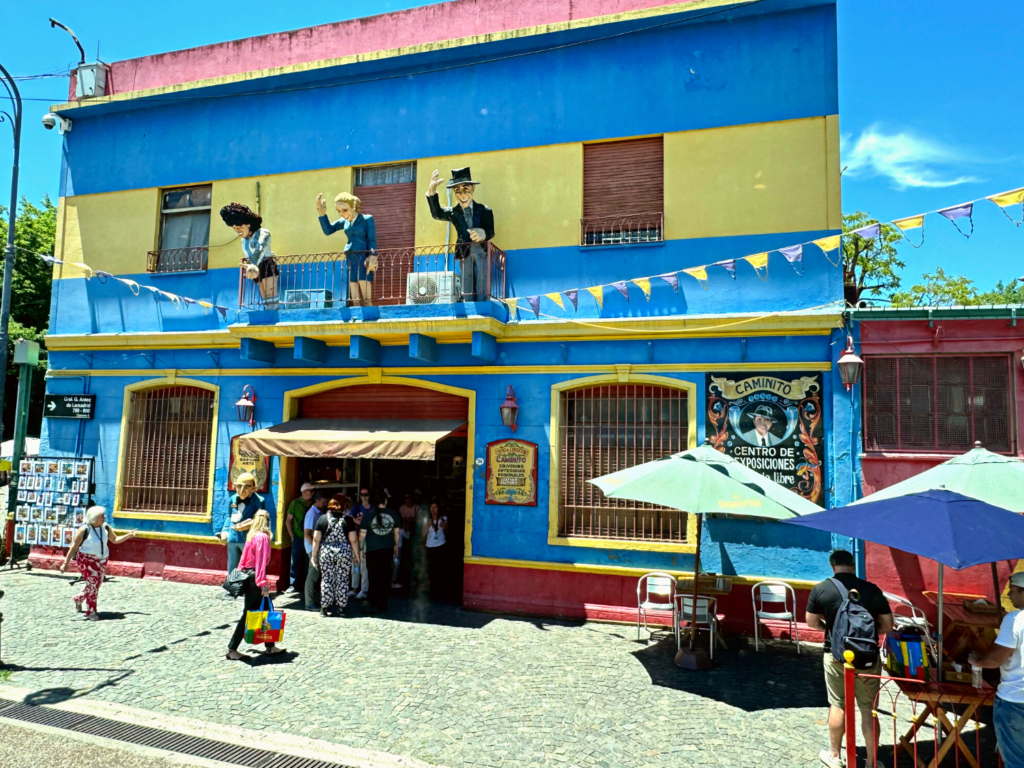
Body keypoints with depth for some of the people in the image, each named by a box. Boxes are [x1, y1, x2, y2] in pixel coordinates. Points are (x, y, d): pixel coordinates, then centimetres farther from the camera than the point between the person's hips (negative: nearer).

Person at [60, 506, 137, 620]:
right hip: (87, 560, -6)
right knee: (92, 583, -10)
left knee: (96, 585, 12)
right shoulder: (84, 530, -17)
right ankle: (91, 613, 1)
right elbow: (74, 547, -13)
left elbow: (115, 539, 11)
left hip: (101, 560, 6)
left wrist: (128, 536, -2)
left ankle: (78, 599, 42)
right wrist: (66, 563, -15)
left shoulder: (105, 527, -2)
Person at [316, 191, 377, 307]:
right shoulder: (344, 221, 14)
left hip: (363, 258, -5)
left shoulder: (367, 219, -1)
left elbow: (372, 240, -6)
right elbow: (328, 230, 9)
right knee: (354, 301, 2)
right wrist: (322, 213, -4)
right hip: (349, 259, 5)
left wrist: (372, 258, -18)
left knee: (366, 300, -11)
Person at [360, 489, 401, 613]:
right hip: (388, 550, 3)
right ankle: (383, 603, 20)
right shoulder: (394, 515, 0)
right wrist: (396, 548, 22)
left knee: (374, 577, 3)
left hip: (373, 550, -3)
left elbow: (362, 534, -5)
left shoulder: (368, 515, -8)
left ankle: (373, 606, 5)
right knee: (386, 576, 12)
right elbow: (396, 533, 9)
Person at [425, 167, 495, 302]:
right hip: (465, 254, 2)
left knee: (482, 292, -3)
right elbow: (437, 214, -17)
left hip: (482, 252, -2)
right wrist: (431, 192, -38)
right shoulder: (453, 212, 2)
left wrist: (483, 234, -35)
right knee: (467, 293, 7)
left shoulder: (485, 210, 0)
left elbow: (490, 231, -8)